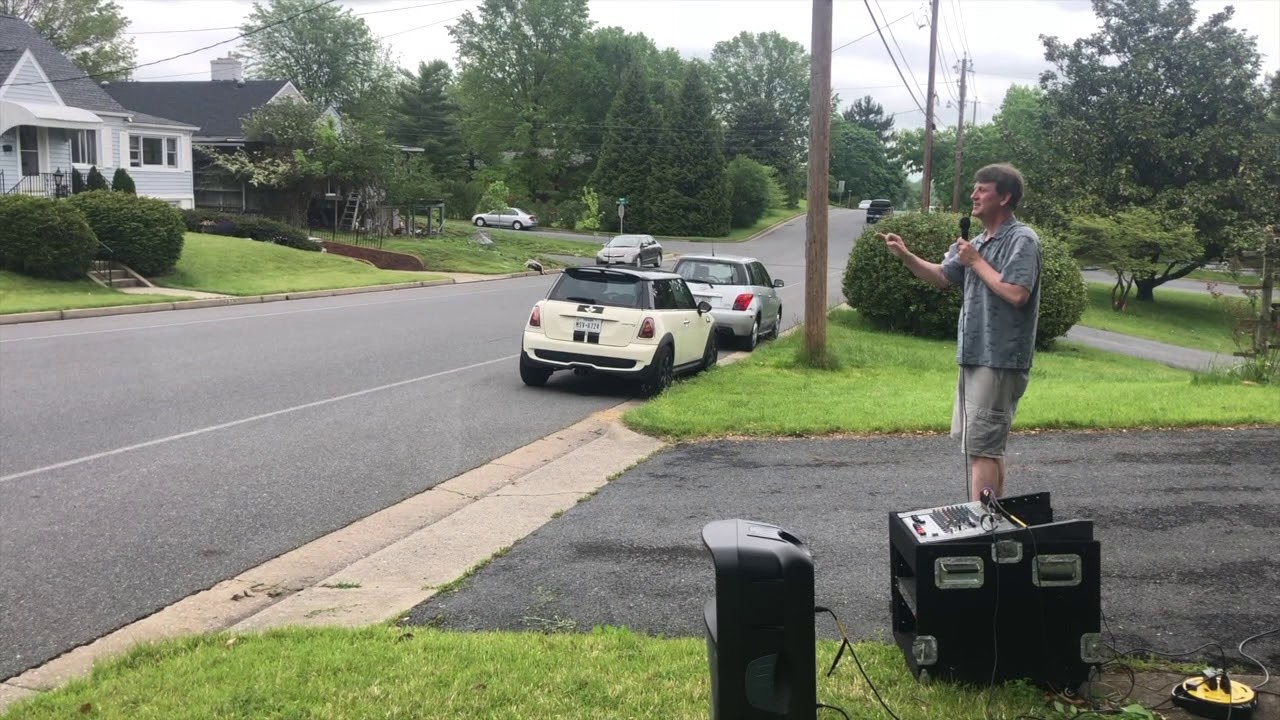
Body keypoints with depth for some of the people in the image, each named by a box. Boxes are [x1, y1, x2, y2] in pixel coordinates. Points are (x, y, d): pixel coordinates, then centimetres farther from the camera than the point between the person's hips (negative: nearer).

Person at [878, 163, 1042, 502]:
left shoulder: (1022, 240, -13)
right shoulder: (979, 241, 14)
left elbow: (1016, 294, -24)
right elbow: (942, 276, 17)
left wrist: (976, 262, -14)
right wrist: (905, 256, 2)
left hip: (1000, 360, -9)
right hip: (975, 356, 10)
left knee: (980, 446, -9)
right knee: (989, 444, 17)